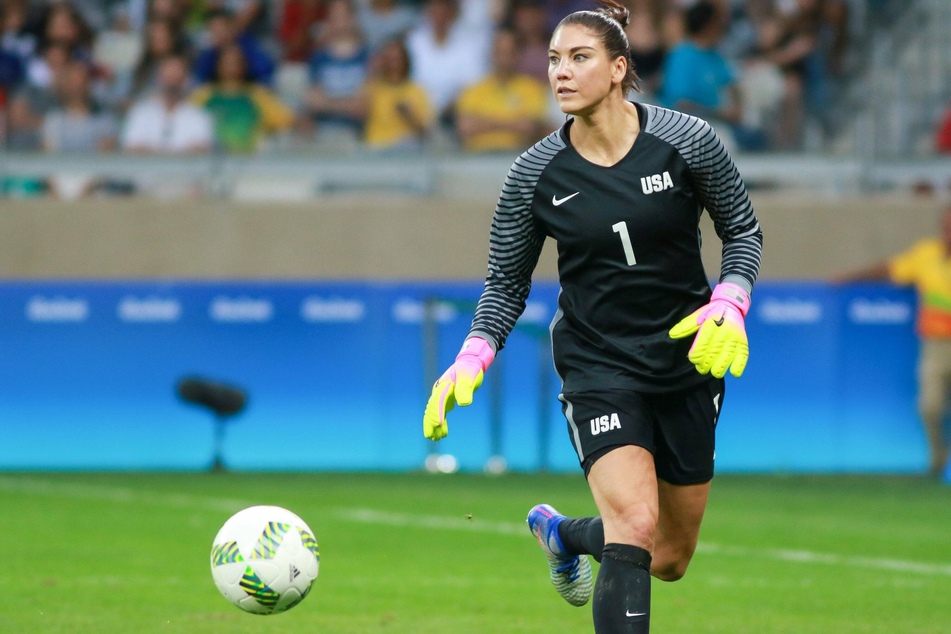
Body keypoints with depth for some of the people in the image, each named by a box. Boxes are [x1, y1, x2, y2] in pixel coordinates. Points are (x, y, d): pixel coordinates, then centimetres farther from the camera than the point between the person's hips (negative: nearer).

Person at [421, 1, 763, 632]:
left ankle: (559, 532, 46)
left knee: (671, 558, 14)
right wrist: (470, 360, -14)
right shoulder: (535, 173, -9)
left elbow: (744, 231, 1)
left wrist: (729, 304, -16)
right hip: (596, 361, -2)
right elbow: (507, 283, 1)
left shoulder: (688, 141, -12)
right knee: (635, 523, -24)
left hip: (689, 355, 2)